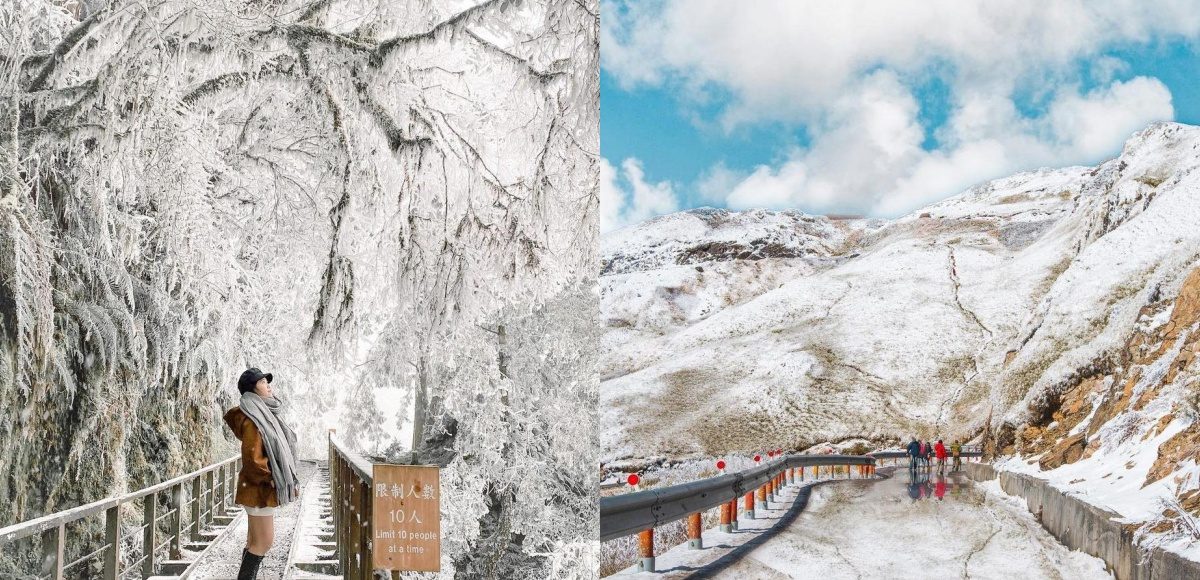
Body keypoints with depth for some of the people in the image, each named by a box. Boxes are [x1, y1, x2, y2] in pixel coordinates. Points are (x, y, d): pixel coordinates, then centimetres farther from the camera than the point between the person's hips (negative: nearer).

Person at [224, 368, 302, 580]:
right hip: (260, 489, -9)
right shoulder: (252, 420, -17)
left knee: (255, 542, 12)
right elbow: (252, 459, -23)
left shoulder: (263, 415, 13)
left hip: (264, 489, 9)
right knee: (264, 542, -5)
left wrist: (289, 480, 11)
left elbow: (275, 453, 17)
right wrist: (272, 480, -14)